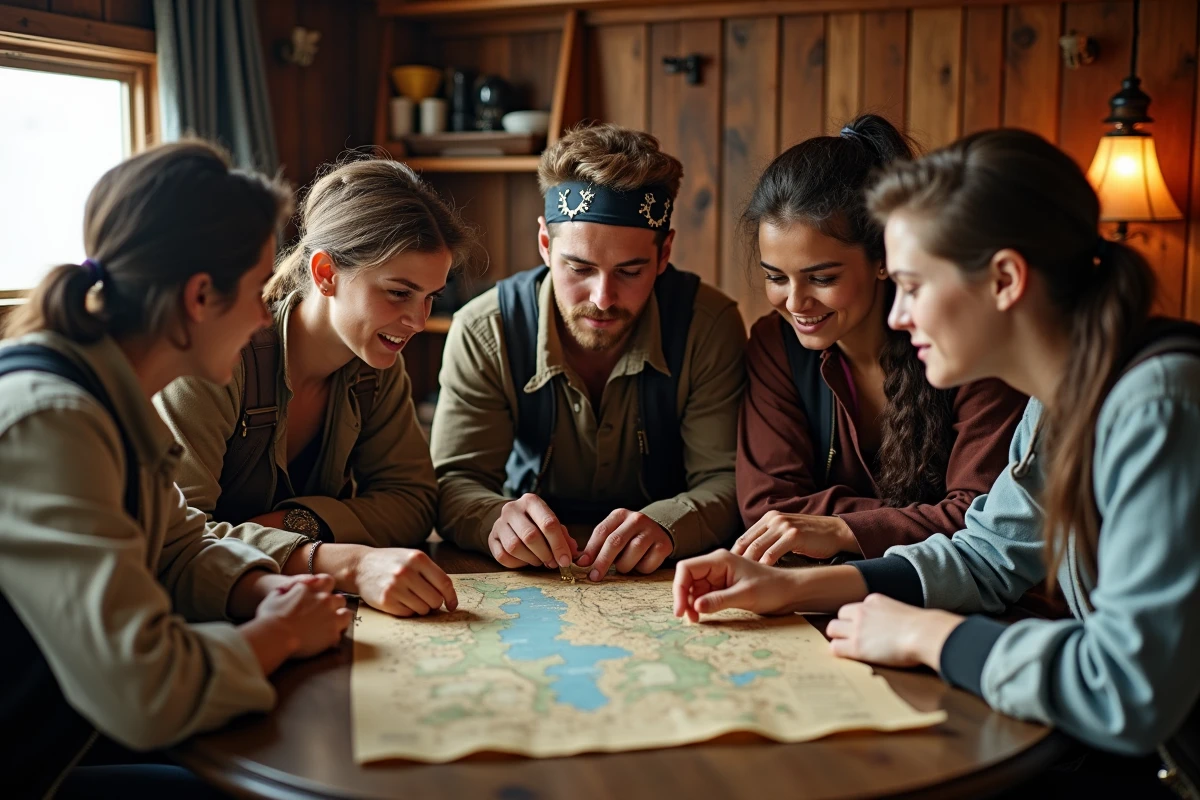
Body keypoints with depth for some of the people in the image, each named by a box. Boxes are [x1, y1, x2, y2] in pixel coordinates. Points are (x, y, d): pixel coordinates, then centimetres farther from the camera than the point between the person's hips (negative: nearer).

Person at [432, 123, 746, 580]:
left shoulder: (709, 325, -13)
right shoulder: (484, 331, -12)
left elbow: (724, 479, -12)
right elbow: (455, 482, -12)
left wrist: (665, 525, -35)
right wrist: (496, 519, -36)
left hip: (662, 581, 0)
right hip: (528, 581, 1)